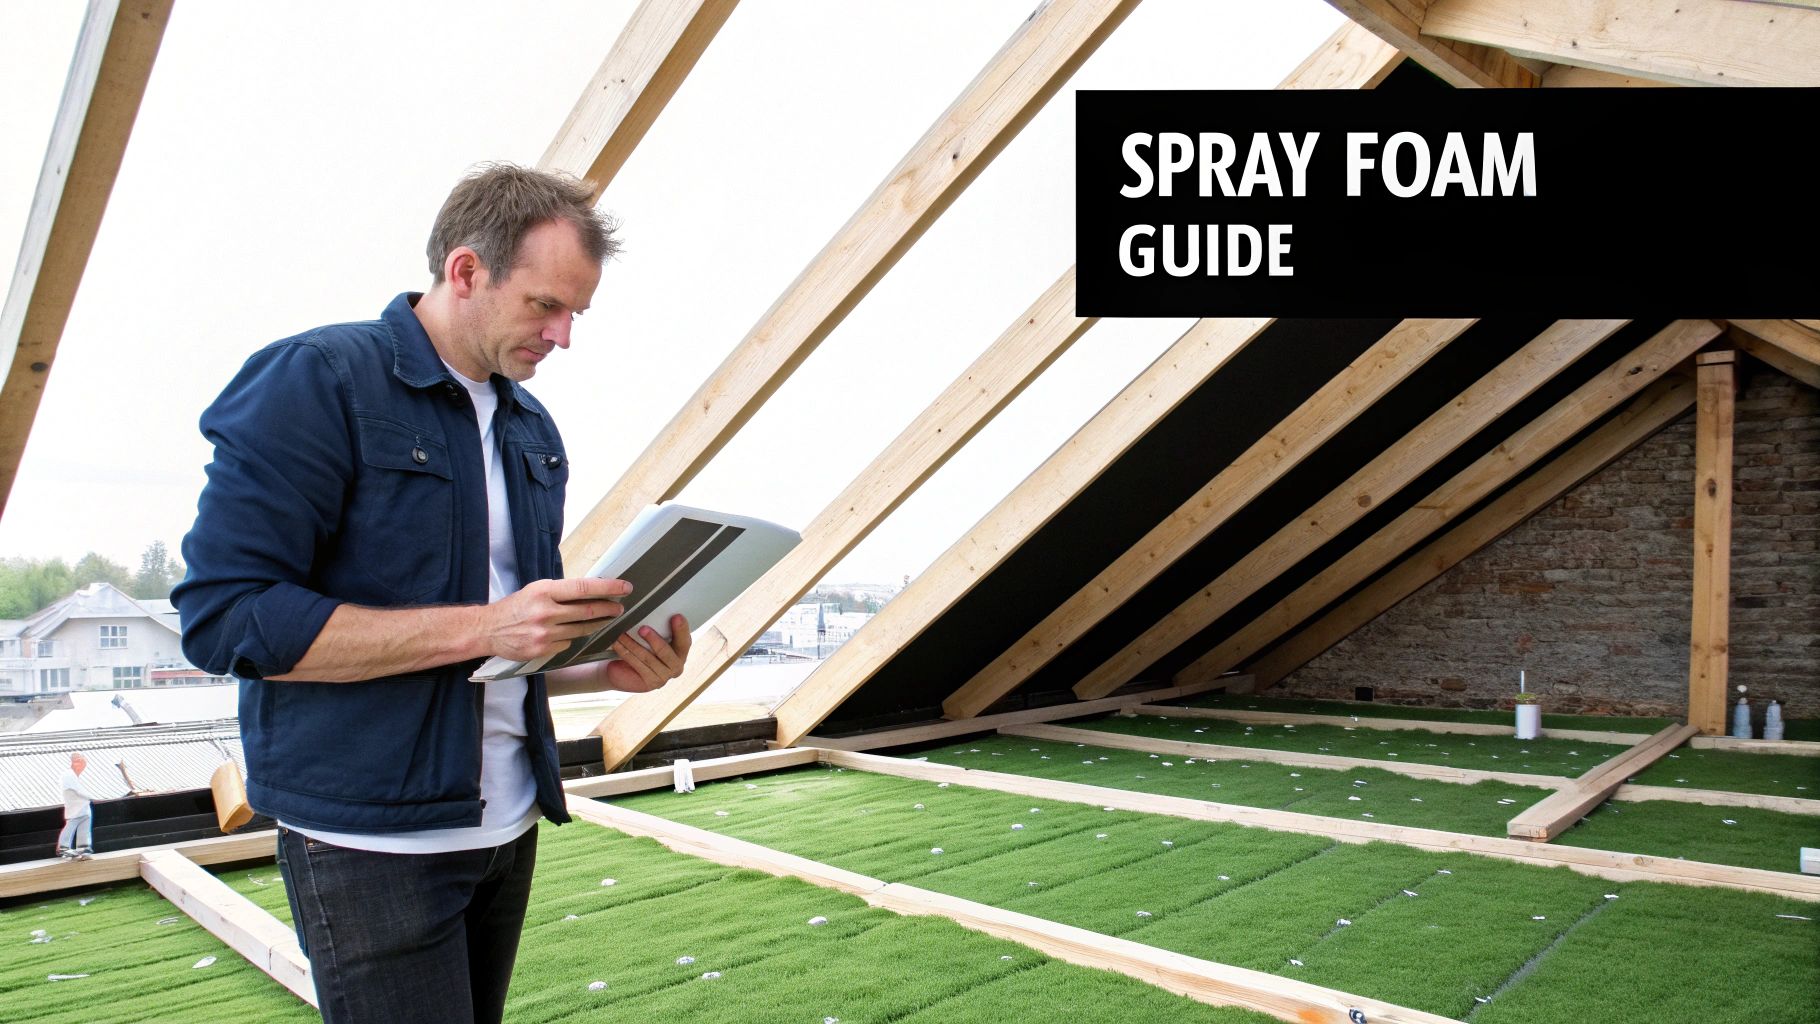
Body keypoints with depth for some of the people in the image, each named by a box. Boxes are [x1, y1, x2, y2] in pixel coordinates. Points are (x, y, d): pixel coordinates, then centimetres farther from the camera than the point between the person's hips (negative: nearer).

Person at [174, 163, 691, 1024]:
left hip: (507, 822, 7)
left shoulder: (532, 429, 11)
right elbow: (222, 614, -19)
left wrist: (606, 665, -3)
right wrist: (482, 627, -23)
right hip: (374, 838, -7)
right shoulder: (316, 379, -11)